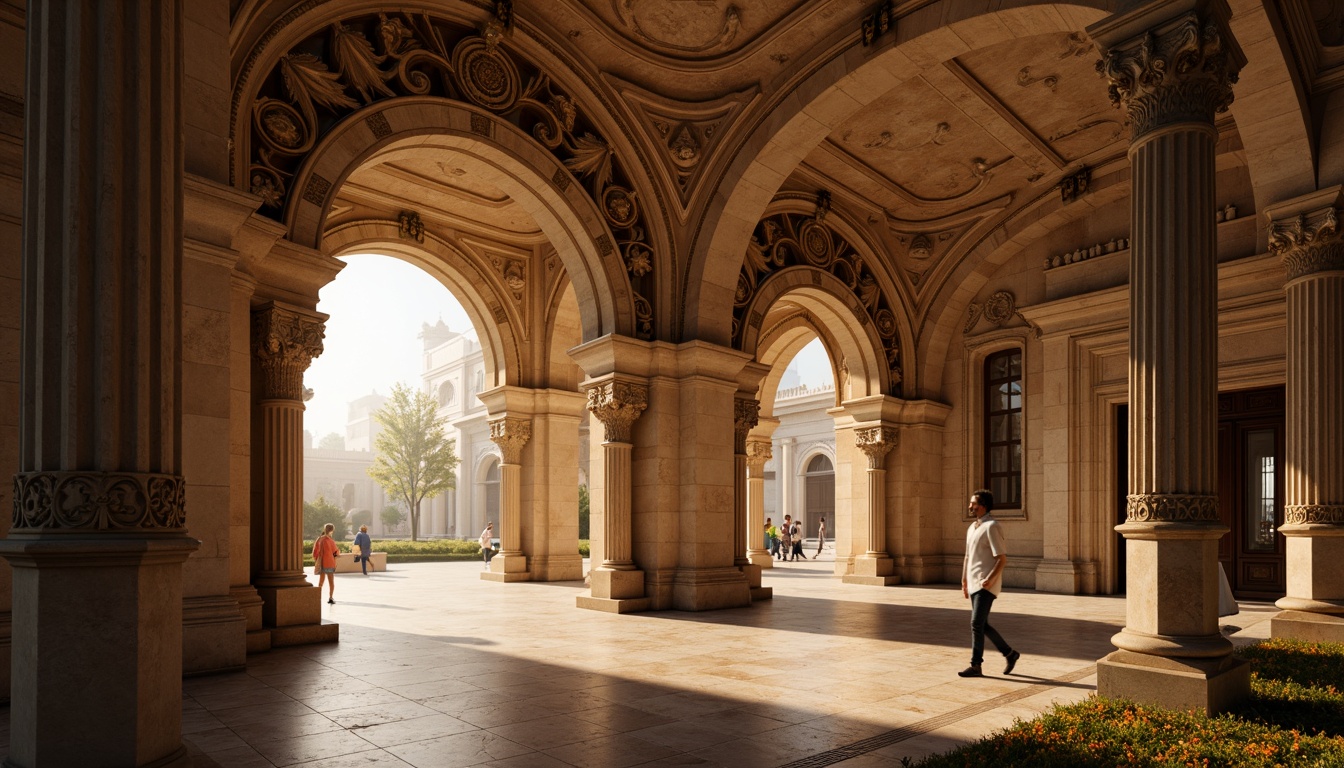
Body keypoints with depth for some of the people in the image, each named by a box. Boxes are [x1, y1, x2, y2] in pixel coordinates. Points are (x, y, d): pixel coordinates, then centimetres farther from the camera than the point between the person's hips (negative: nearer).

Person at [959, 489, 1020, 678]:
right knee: (982, 625, 13)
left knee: (977, 624, -8)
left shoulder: (991, 527, -12)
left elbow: (1003, 558, -15)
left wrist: (991, 579, -22)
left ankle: (975, 666, -1)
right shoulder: (972, 528, 14)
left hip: (986, 586, -9)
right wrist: (964, 582, 21)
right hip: (974, 584, 9)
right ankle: (1009, 653, 27)